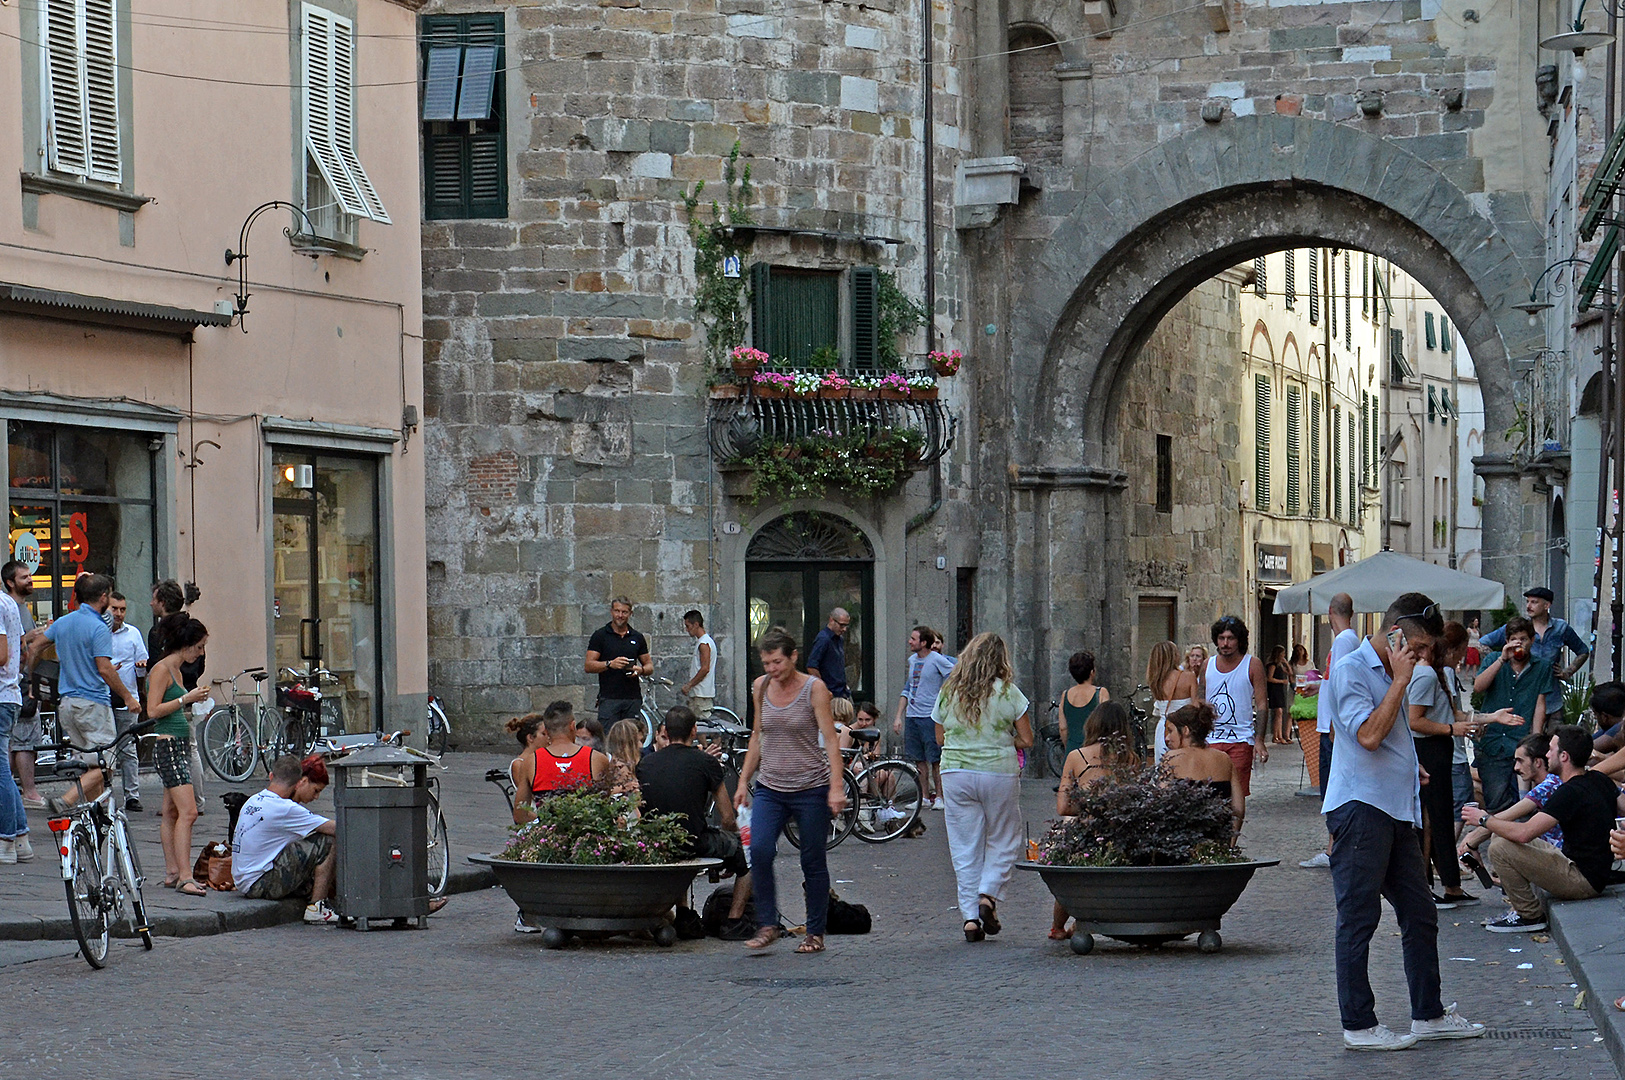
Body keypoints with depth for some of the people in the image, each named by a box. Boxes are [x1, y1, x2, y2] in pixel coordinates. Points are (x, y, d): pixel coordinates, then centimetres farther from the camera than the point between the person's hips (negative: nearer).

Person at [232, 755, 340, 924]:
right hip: (262, 887, -10)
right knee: (328, 843, -12)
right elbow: (334, 829, -17)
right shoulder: (284, 809, -19)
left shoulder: (253, 801, 9)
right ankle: (317, 908, -9)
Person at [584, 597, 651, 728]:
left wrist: (640, 670, -6)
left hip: (633, 699, 3)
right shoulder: (600, 636, 2)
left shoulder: (637, 637, 13)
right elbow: (588, 666, -3)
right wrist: (610, 664, -20)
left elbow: (650, 666, 17)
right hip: (609, 698, -3)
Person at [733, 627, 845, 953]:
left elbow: (830, 739, -9)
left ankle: (815, 932, 14)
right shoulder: (761, 687, 7)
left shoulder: (814, 688, -6)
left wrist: (836, 786, -17)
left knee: (813, 861, 2)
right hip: (769, 787, 3)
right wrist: (743, 781, 13)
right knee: (759, 850, -17)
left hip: (811, 788, -3)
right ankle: (767, 925, -9)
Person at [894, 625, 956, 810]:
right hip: (911, 716, 7)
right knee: (919, 759, 9)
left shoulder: (938, 660, -8)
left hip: (930, 716, -7)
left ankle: (939, 796, 4)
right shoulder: (912, 660, 12)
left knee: (935, 760, -3)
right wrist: (898, 716, 15)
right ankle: (925, 797, 16)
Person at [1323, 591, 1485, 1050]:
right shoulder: (1351, 670, -9)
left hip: (1396, 812, 10)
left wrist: (1411, 768, 16)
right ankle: (1358, 1025, -2)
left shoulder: (1391, 674, 21)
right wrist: (1401, 681, -15)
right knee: (1358, 919, -5)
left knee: (1420, 915, 12)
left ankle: (1428, 1014, 21)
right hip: (1360, 809, -10)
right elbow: (1369, 734, -21)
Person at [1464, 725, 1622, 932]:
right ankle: (1520, 908, 15)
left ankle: (1530, 915, -4)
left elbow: (1524, 833, -27)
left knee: (1500, 849, -18)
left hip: (1583, 880, -10)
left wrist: (1484, 820, -12)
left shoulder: (1570, 792, -23)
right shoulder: (1600, 780, 3)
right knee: (1502, 838, 13)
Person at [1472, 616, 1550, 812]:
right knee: (1496, 801, -6)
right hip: (1493, 742, 1)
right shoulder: (1494, 661, 12)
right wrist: (1502, 659, -13)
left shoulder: (1541, 667, 11)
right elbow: (1478, 687, -6)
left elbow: (1540, 705, 5)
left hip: (1523, 744, -1)